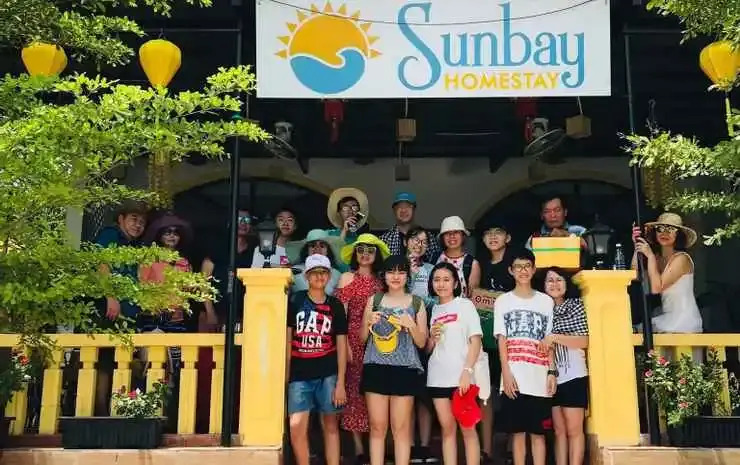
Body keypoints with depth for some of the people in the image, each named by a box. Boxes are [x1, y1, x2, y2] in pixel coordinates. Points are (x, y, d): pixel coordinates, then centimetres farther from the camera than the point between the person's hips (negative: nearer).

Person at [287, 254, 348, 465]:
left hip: (328, 374, 0)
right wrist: (286, 375, 2)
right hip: (300, 375, 0)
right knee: (296, 428, -8)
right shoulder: (295, 301, 5)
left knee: (330, 426, 6)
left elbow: (341, 346, 4)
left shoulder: (335, 306, 5)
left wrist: (340, 383, -2)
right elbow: (287, 339, 8)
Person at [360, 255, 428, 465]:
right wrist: (369, 323, -8)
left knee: (401, 428, 3)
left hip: (405, 370, -1)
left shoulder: (417, 303, 6)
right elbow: (362, 338, 11)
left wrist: (411, 325, -12)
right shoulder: (374, 300, 8)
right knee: (377, 427, 4)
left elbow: (422, 343, 6)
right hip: (376, 368, 1)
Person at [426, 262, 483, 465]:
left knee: (467, 429, -1)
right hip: (437, 378, 4)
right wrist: (432, 338, -5)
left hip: (460, 377, -4)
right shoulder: (434, 310, 13)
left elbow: (476, 340, -7)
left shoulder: (465, 305, 1)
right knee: (447, 429, 8)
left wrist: (467, 371, -17)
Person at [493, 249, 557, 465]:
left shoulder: (546, 301, 10)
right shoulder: (503, 301, 7)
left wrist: (552, 372, -1)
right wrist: (506, 373, -9)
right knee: (517, 431, 4)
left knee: (538, 431, 4)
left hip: (540, 378, 1)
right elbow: (501, 340, 2)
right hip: (513, 378, 0)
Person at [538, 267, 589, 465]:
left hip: (573, 375, -3)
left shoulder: (575, 305, 2)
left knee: (574, 429, -2)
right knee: (559, 430, 7)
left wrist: (554, 338, -16)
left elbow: (584, 341, -7)